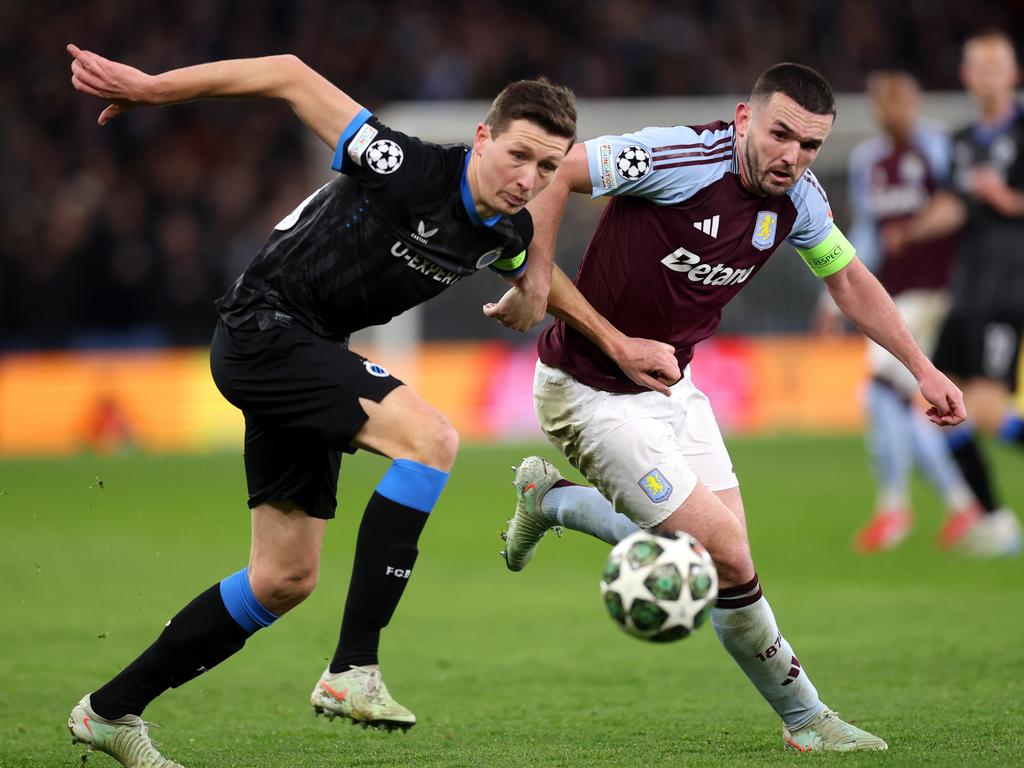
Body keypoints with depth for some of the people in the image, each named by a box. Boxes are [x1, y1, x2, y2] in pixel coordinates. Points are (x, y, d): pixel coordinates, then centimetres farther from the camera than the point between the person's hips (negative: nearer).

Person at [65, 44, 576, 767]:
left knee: (285, 579, 10)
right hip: (263, 326, -9)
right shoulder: (410, 171, -24)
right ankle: (352, 670, -26)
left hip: (309, 354, 9)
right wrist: (150, 88, -16)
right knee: (430, 437, -28)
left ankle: (113, 710, 22)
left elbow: (534, 281, 26)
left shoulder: (510, 235, -1)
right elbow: (289, 77, -19)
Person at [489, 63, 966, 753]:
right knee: (729, 557, -12)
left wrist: (923, 369, 15)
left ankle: (551, 498, 30)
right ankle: (804, 718, 7)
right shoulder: (683, 158, -27)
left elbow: (848, 279, 16)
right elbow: (549, 176, -26)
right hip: (594, 393, -8)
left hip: (671, 385, 8)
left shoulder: (800, 201, -3)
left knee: (716, 549, 9)